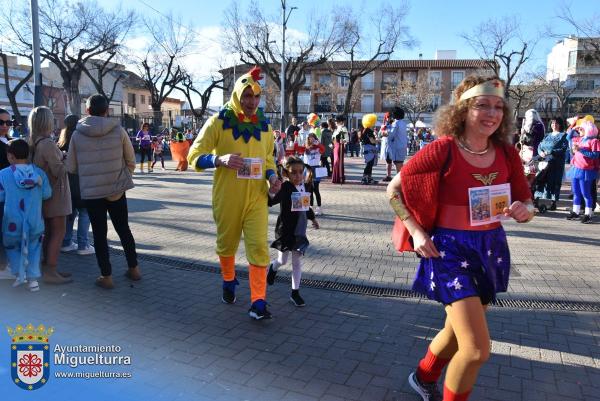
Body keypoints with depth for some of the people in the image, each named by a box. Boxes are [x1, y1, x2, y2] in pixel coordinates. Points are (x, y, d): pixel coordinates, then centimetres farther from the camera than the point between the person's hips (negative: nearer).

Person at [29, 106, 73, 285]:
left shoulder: (34, 143, 7)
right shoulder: (48, 144, -20)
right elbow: (59, 171, -19)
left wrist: (60, 157, 6)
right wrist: (64, 159, -2)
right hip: (55, 193, -9)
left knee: (49, 232, 16)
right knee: (58, 232, -3)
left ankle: (46, 268, 23)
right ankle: (50, 272, 0)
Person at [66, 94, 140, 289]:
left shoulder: (77, 134, -6)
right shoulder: (118, 130, -7)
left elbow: (71, 167, 1)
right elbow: (131, 161, 0)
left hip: (91, 191, -1)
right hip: (117, 189, 1)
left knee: (99, 233, 9)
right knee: (123, 229, 16)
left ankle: (106, 276, 13)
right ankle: (134, 268, 24)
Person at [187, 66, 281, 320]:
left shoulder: (264, 126, 7)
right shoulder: (218, 122, -6)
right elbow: (194, 157, -6)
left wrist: (272, 177, -3)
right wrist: (220, 160, -26)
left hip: (256, 197, 2)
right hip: (227, 198, -1)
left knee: (259, 247, -6)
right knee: (227, 244, 16)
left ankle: (258, 302, 1)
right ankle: (228, 281, 43)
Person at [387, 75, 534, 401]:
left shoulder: (507, 154, -1)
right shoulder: (443, 149, -16)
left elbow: (526, 203, 9)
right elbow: (394, 188, -8)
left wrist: (524, 211, -14)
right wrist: (416, 232, -14)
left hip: (491, 249, 6)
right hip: (451, 249, -6)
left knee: (459, 331, 23)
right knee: (477, 349, -10)